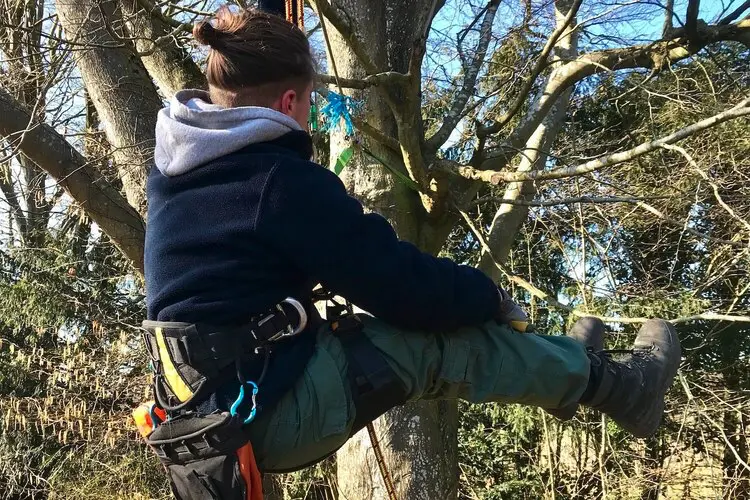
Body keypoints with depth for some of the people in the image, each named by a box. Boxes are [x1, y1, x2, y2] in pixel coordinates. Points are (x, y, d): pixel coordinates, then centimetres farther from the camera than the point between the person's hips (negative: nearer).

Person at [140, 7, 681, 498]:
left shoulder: (172, 172, 8)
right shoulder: (283, 180, -19)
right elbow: (403, 284, -15)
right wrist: (492, 299, 3)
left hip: (202, 420, 9)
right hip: (271, 411, -9)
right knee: (442, 339, -4)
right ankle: (620, 387, 14)